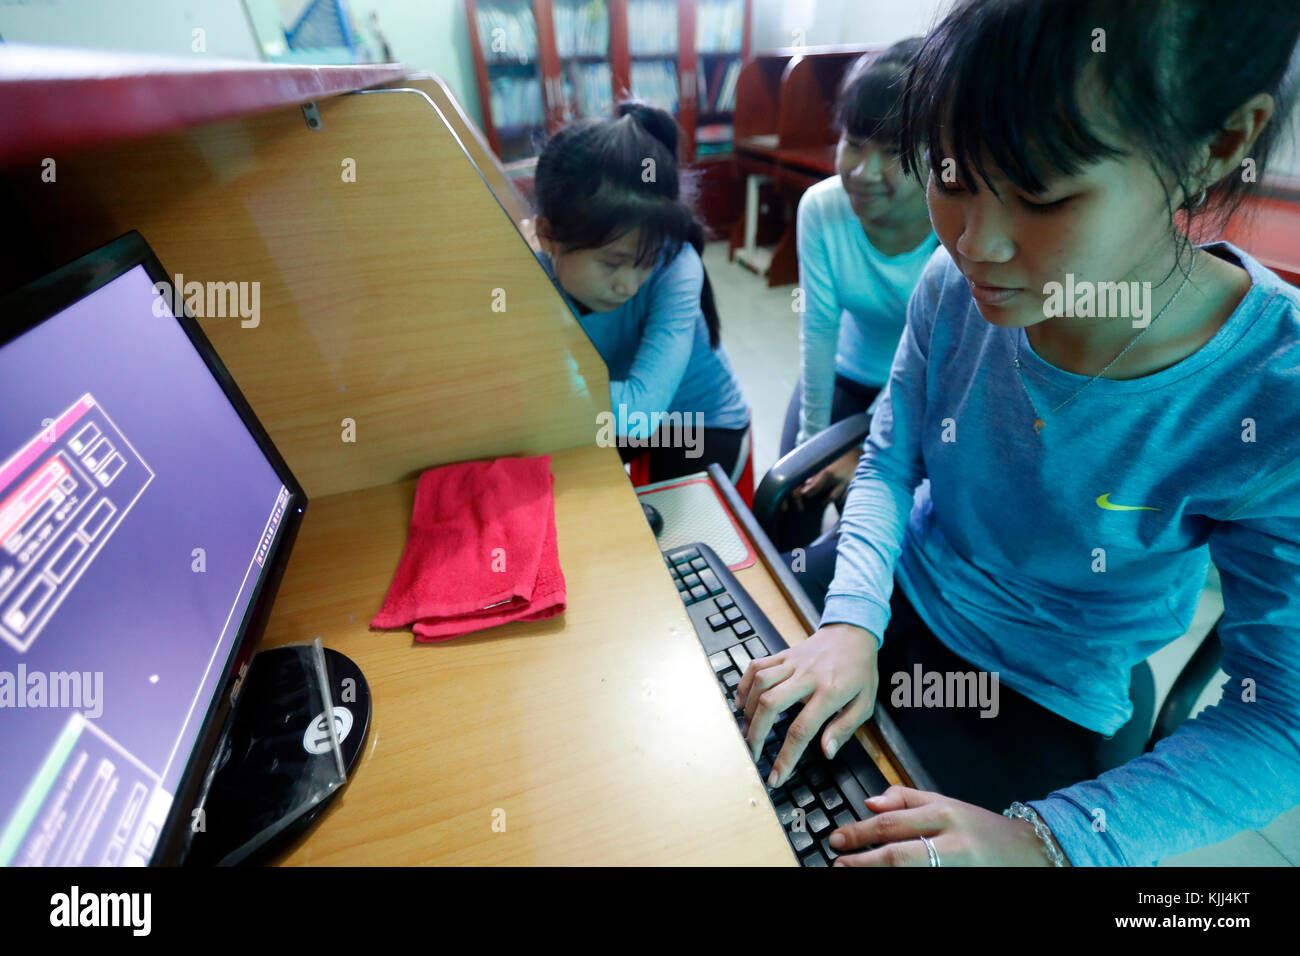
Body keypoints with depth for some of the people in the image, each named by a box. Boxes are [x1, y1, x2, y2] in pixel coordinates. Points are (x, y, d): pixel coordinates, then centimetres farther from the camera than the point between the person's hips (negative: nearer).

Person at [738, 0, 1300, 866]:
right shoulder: (956, 285, -17)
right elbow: (888, 463, -7)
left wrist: (1046, 840, -28)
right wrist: (853, 622, -21)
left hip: (1036, 707, -2)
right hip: (895, 595, 3)